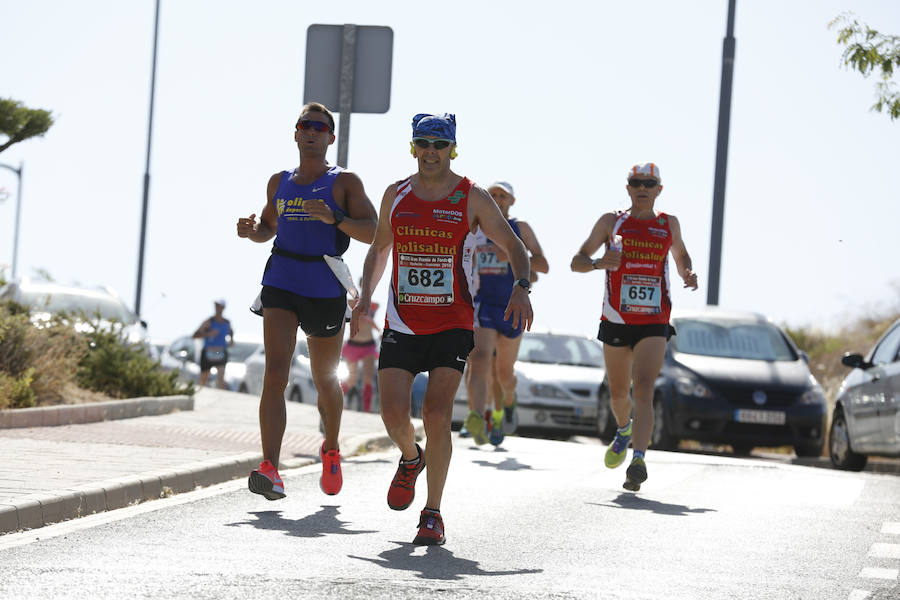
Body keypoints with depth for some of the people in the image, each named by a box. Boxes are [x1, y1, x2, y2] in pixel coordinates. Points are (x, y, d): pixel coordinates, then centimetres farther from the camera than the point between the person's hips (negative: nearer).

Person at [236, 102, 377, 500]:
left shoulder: (345, 182, 1)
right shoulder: (279, 182, 13)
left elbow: (374, 233, -8)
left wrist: (334, 218, -23)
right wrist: (251, 231, 4)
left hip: (325, 289, -1)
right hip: (280, 285, 2)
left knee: (325, 379, 14)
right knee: (275, 374, -17)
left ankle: (331, 450, 43)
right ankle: (270, 471, -27)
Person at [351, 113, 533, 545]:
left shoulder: (472, 199, -2)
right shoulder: (396, 195, 7)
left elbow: (514, 247, 4)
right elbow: (379, 249, 21)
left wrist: (521, 288, -14)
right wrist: (365, 296, 8)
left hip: (452, 326, -3)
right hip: (401, 325, 3)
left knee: (437, 415, -13)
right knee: (394, 413, -8)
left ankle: (433, 515, -3)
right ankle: (411, 460, 28)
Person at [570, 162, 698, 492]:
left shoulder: (669, 224, 9)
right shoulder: (611, 222, 5)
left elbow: (680, 256, 27)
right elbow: (577, 261, 5)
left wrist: (687, 274, 3)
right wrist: (598, 263, -18)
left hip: (654, 323, -1)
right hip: (616, 321, 1)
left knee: (643, 389, -18)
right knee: (619, 392, 14)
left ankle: (639, 460, -29)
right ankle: (624, 430, 47)